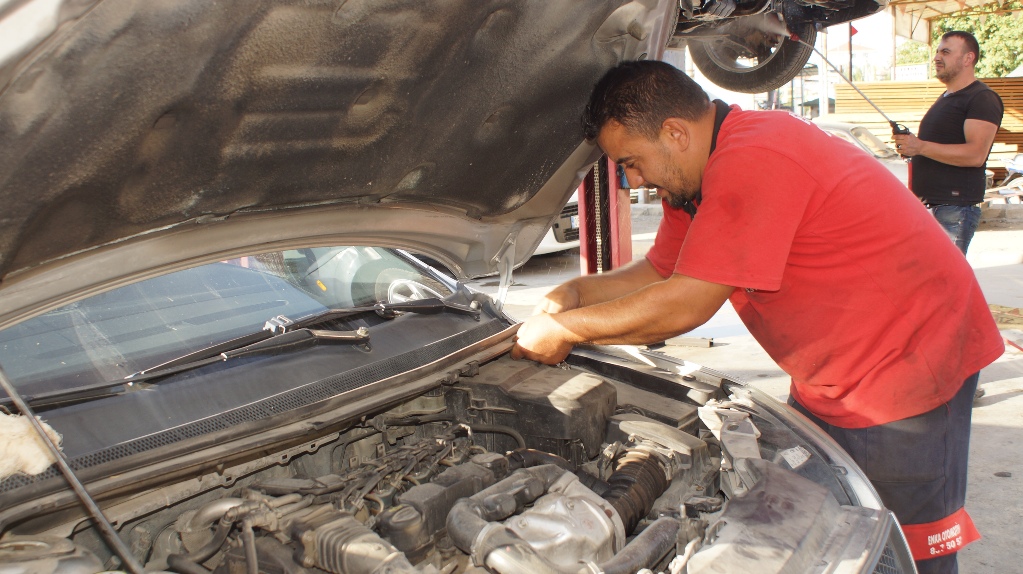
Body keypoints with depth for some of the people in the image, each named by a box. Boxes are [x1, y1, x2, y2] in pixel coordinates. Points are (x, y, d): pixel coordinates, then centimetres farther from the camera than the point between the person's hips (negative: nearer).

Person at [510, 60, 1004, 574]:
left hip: (910, 365, -10)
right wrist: (578, 291, -3)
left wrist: (564, 329, -19)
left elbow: (684, 305, -29)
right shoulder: (692, 176, 3)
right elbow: (658, 273, 13)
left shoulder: (754, 163, -29)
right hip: (828, 378, 10)